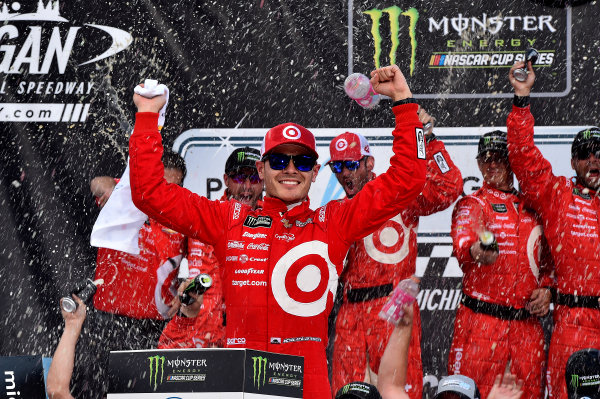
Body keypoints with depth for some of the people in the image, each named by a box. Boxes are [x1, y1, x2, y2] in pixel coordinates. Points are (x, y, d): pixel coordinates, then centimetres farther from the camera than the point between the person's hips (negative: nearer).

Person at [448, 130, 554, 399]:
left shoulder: (531, 207, 15)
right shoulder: (472, 205, 0)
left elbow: (547, 258, 25)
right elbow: (462, 240, -22)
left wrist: (546, 289, 6)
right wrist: (475, 251, -45)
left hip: (528, 323, 5)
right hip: (482, 323, -4)